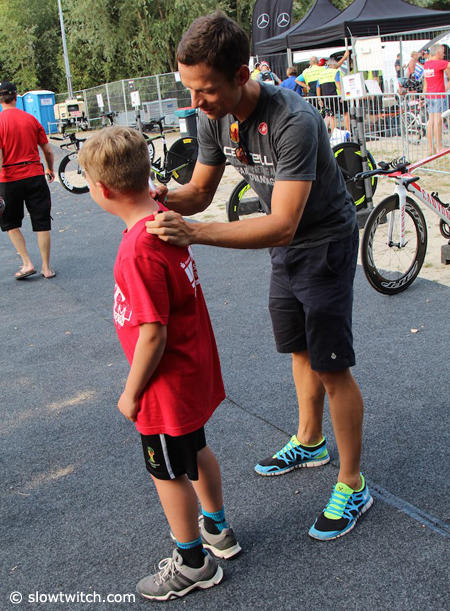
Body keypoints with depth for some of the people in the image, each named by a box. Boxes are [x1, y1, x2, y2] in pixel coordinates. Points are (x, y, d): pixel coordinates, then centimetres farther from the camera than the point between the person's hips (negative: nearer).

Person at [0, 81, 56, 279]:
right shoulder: (31, 119, 3)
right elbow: (47, 150, 8)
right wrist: (50, 170, 27)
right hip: (35, 175, 2)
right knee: (42, 223, 8)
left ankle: (27, 263, 6)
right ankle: (46, 267, 11)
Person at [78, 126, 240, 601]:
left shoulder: (139, 250, -30)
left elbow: (153, 335, -27)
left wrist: (131, 393, -14)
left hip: (169, 382, -9)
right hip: (195, 368, 9)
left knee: (168, 472, 11)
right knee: (194, 450, 26)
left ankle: (193, 563, 31)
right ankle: (217, 530, 47)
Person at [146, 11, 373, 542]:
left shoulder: (293, 122, -35)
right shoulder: (213, 119, -11)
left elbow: (283, 225, -39)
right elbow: (201, 192, -3)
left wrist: (194, 232, -47)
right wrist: (167, 199, -26)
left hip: (326, 244, -7)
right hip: (284, 249, 8)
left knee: (331, 368, -3)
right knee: (300, 350, 20)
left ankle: (352, 487, 13)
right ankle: (309, 443, 42)